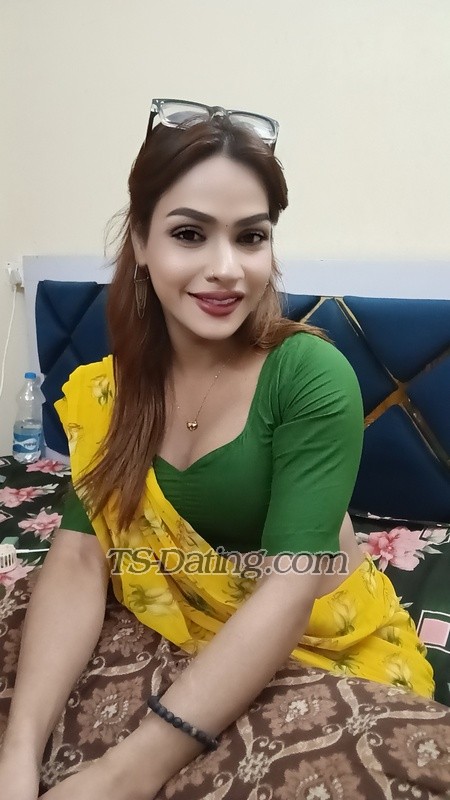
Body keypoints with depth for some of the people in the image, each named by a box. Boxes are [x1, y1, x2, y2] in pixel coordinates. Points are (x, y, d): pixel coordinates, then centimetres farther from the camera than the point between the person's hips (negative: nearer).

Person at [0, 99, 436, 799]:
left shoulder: (313, 374, -20)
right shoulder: (111, 388, -7)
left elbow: (289, 589, -25)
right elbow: (78, 560, -13)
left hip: (327, 650, -2)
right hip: (183, 651, 3)